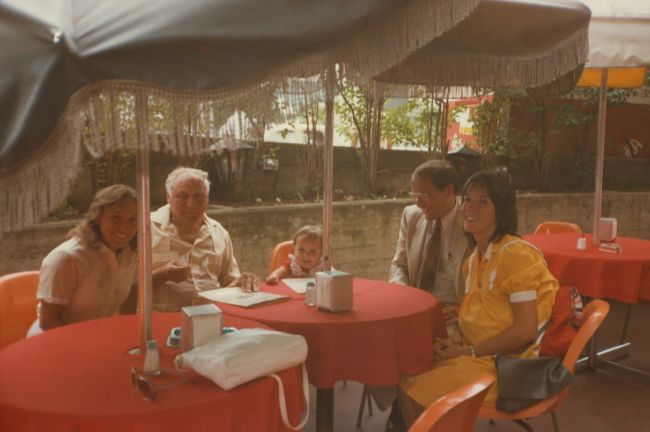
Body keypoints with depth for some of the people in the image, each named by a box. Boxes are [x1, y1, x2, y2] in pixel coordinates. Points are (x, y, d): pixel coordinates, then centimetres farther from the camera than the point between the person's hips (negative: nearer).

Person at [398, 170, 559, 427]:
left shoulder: (515, 254, -20)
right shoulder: (476, 256, 8)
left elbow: (525, 330, -22)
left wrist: (468, 351, -17)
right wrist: (457, 337, -4)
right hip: (476, 353, 8)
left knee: (416, 391, -12)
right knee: (405, 378, -1)